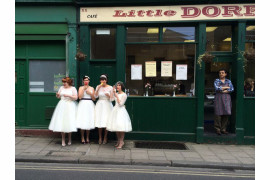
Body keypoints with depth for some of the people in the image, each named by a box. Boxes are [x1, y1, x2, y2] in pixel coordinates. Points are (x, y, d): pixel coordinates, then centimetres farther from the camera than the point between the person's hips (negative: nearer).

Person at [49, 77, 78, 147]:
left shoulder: (73, 88, 0)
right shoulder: (61, 88, 11)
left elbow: (76, 97, -6)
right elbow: (58, 96, 17)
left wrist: (68, 95, -16)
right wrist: (57, 94, -5)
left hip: (70, 106, -3)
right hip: (62, 106, 3)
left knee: (69, 122, -2)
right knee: (61, 122, -3)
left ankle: (69, 139, 15)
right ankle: (63, 140, 5)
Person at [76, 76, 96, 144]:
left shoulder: (92, 88, 11)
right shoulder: (81, 88, 7)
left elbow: (94, 99, 7)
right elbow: (80, 97, -8)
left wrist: (90, 93, -7)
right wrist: (84, 89, -9)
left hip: (90, 105, 1)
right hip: (82, 105, -1)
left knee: (89, 121, 0)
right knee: (82, 121, -7)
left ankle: (87, 137, 13)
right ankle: (82, 137, 5)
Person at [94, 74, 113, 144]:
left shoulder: (110, 87, 0)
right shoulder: (98, 87, 6)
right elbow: (95, 96, -5)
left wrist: (108, 96, -18)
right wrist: (98, 88, -14)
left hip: (107, 105, -1)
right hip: (100, 105, 2)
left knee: (106, 121, -3)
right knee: (99, 121, 0)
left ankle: (105, 137, 12)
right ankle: (100, 137, 13)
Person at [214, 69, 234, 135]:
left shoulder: (228, 81, 12)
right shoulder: (216, 81, 6)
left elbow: (232, 89, -2)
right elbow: (217, 88, -12)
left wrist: (224, 91, -11)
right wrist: (226, 87, -4)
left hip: (226, 99, 2)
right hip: (218, 98, -2)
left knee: (226, 114, -1)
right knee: (218, 114, -6)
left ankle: (223, 129, 7)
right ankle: (218, 129, 2)